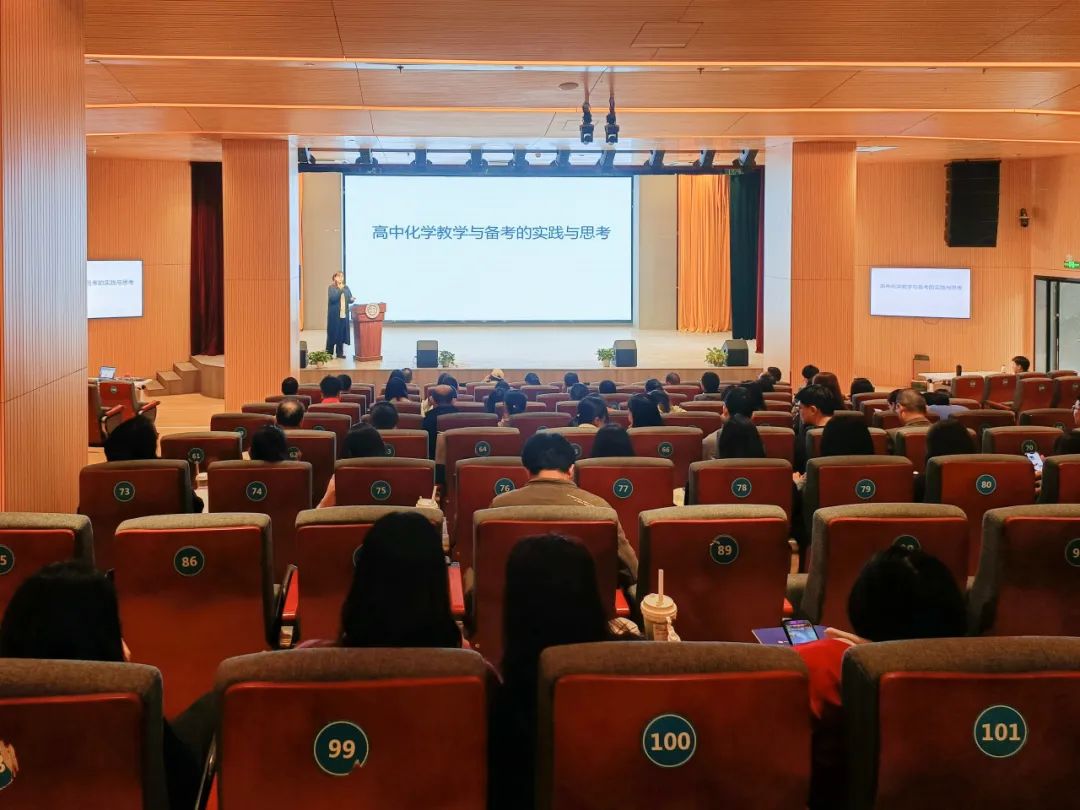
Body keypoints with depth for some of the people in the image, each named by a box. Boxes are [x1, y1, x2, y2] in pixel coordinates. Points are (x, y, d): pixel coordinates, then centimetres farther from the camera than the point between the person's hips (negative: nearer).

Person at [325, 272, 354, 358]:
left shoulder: (346, 288, 12)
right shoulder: (331, 288, -3)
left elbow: (349, 300, 10)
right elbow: (332, 299, -17)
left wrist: (352, 299, -12)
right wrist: (340, 290, -21)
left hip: (344, 314, 5)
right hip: (334, 315, -5)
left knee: (342, 333, 5)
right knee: (333, 333, -2)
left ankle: (340, 353, 12)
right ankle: (329, 353, 7)